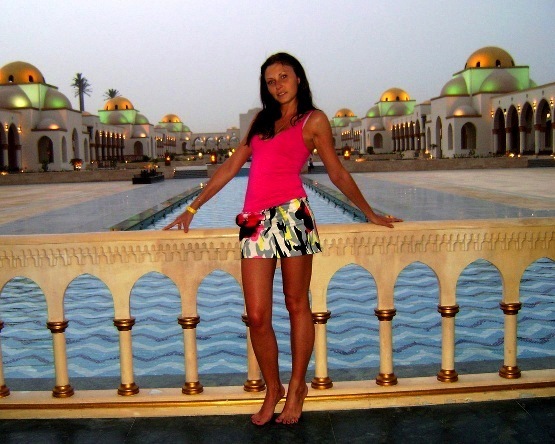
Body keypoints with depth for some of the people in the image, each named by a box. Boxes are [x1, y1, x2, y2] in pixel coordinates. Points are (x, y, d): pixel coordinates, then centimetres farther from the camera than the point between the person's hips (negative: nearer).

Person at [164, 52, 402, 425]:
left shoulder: (314, 120, 11)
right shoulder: (262, 121, 24)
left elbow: (338, 174, 15)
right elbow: (231, 167, 23)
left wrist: (370, 214, 16)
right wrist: (193, 208, 21)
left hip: (291, 213, -4)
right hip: (256, 221, 4)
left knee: (297, 305, 2)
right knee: (257, 316, -1)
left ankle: (297, 387, 18)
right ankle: (273, 389, 18)